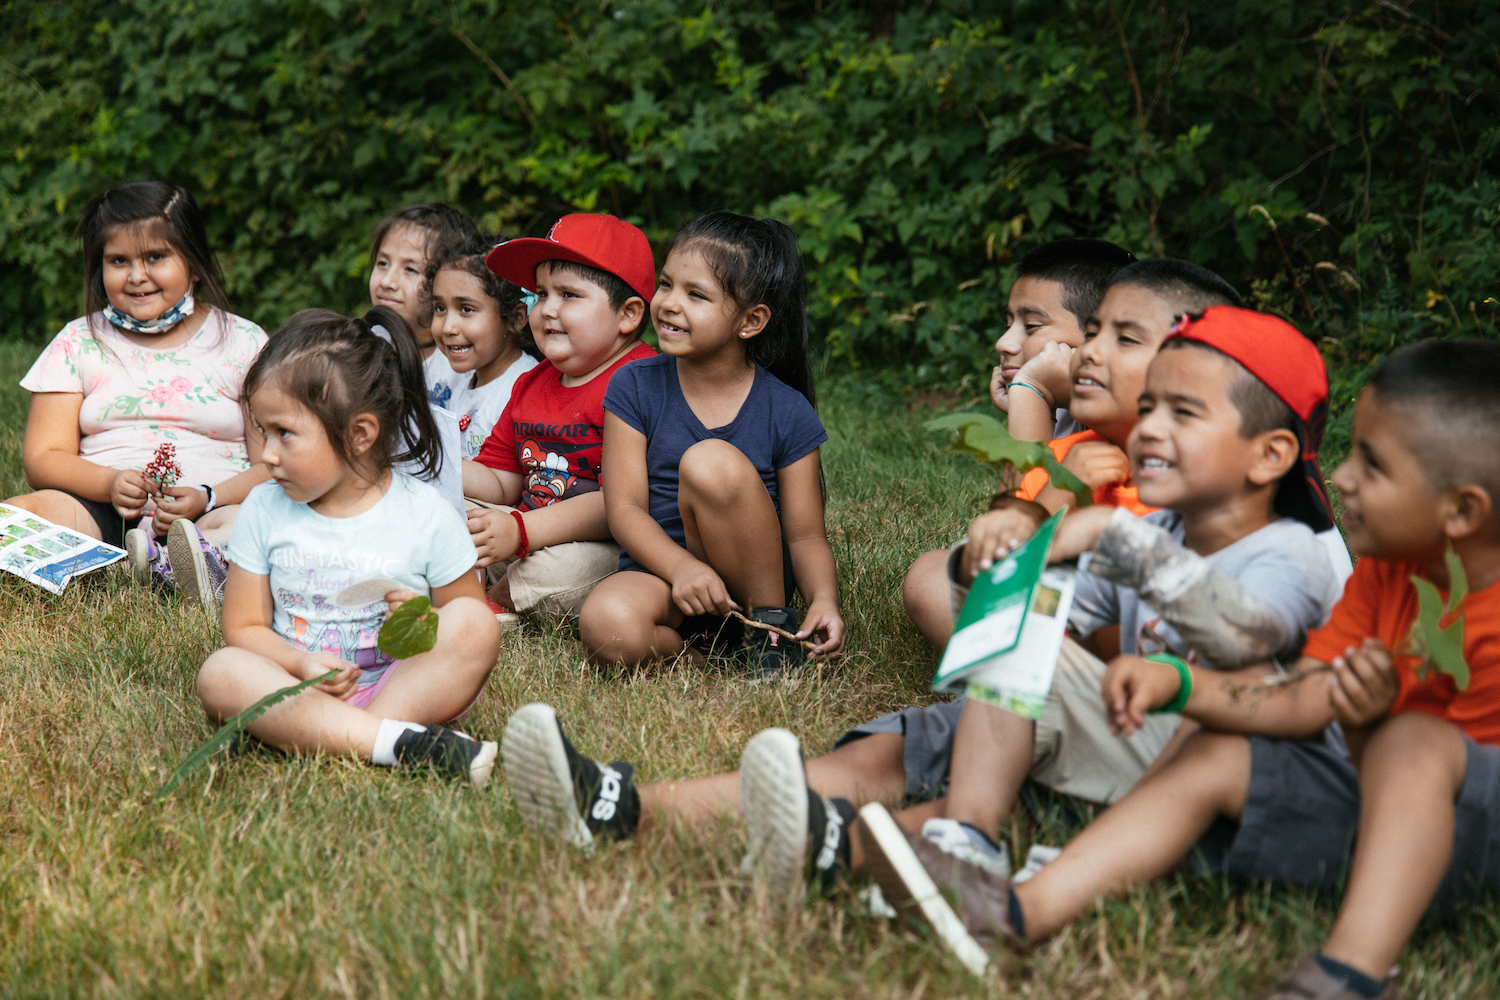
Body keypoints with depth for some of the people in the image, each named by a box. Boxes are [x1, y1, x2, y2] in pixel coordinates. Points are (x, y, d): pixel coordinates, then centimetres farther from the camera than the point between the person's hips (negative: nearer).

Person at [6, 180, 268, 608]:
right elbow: (43, 457, 7)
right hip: (99, 508, 2)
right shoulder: (79, 343, 14)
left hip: (215, 510, -1)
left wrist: (206, 499, -16)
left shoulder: (244, 343, 10)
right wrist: (110, 484, -14)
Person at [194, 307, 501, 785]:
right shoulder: (264, 509, 5)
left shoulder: (426, 516, -2)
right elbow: (244, 627, 5)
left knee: (474, 623, -26)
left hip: (402, 687, -2)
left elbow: (468, 625, 6)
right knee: (220, 672, -28)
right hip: (299, 687, 2)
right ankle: (400, 742, -38)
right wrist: (303, 665, -15)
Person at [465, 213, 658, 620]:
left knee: (562, 568, -37)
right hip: (530, 534, 7)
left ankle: (497, 599, -6)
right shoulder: (532, 384, 16)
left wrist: (521, 531, -29)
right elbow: (501, 484, 21)